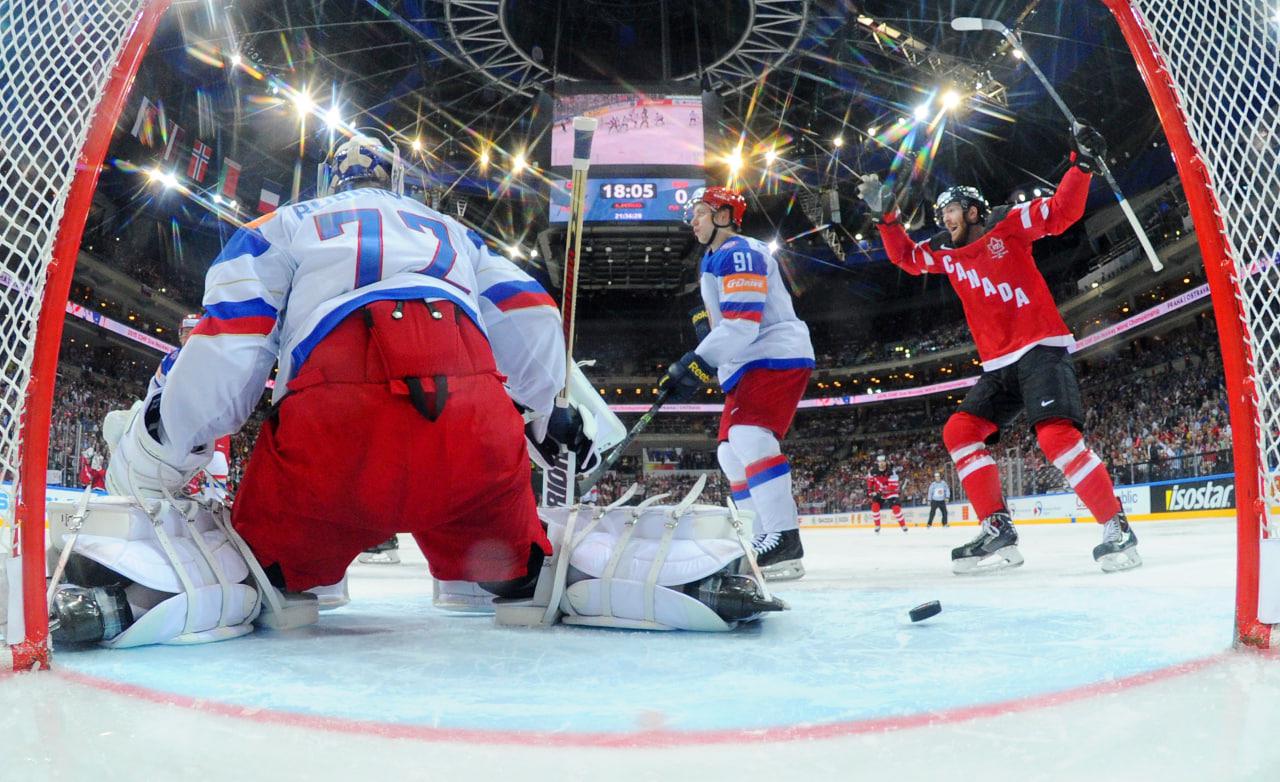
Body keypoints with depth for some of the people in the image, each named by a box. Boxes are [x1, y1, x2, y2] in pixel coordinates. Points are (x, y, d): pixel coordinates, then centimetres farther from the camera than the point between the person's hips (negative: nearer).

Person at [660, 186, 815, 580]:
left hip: (777, 355, -11)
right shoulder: (714, 261, 21)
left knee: (748, 435, -27)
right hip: (748, 365, 11)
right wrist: (696, 365, 15)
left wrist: (697, 364, -28)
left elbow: (742, 323, -24)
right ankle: (764, 542, 13)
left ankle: (785, 544, -29)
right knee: (732, 451, 9)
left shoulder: (739, 253, -13)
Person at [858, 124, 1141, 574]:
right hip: (998, 365, 7)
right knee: (959, 431, -4)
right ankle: (998, 529, -4)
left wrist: (1082, 164, -19)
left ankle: (1117, 529, -12)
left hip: (1041, 348, -7)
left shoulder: (1009, 225, -1)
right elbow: (905, 257, 22)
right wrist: (886, 215, 12)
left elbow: (1062, 212, -8)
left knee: (1056, 435, -23)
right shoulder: (946, 254, 14)